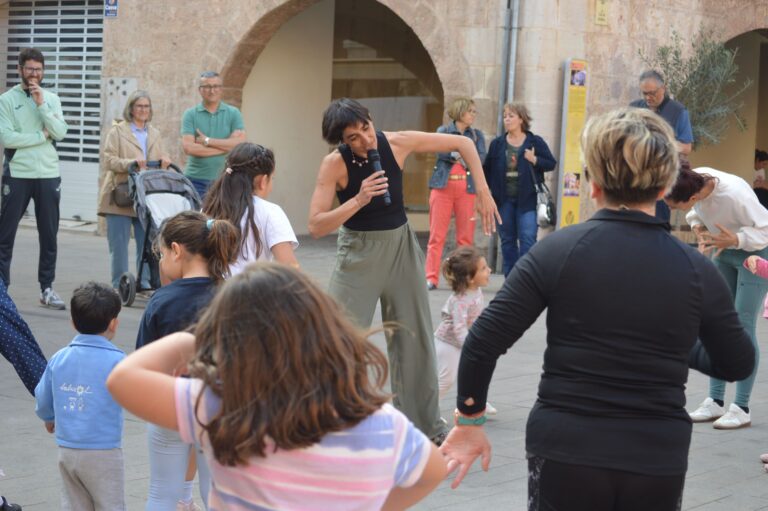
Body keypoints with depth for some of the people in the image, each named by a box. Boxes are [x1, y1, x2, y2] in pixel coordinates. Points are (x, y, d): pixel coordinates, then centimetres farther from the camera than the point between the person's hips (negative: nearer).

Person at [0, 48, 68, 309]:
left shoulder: (52, 99, 9)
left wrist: (41, 104, -11)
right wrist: (41, 136, -9)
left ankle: (47, 288, 15)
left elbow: (60, 132, -5)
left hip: (49, 175, 3)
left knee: (49, 235, 7)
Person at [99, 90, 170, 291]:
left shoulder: (154, 134, 18)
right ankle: (119, 284, 4)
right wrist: (131, 163, -20)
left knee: (147, 241, 1)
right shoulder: (117, 131, 3)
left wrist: (164, 161, -4)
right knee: (119, 243, -2)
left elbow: (161, 162, 19)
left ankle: (145, 281, 8)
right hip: (120, 196, -4)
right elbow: (108, 160, -6)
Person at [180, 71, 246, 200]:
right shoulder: (190, 115, 3)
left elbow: (239, 143, -7)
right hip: (196, 179, 0)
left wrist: (207, 140, -10)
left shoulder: (233, 113, 6)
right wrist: (225, 147, -9)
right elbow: (188, 147, -9)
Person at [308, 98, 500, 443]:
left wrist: (483, 192, -11)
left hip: (401, 246, 3)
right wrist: (358, 200, -32)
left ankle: (425, 425, 25)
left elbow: (463, 144, -4)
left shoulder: (397, 143, -13)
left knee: (415, 338, 11)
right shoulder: (335, 164, -19)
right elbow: (316, 226, -22)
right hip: (358, 252, -3)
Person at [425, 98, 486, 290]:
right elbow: (440, 151, -9)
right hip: (443, 186, -2)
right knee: (437, 234, -4)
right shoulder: (443, 131, 9)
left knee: (466, 236, 0)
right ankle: (431, 278, -3)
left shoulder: (477, 135, 14)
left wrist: (455, 155, -15)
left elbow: (481, 158, -3)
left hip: (467, 188, 2)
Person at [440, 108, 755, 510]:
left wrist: (470, 420, 4)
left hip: (565, 452, -1)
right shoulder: (698, 271, -3)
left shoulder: (558, 251, -8)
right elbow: (739, 364, 10)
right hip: (658, 463, 2)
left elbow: (484, 342, -8)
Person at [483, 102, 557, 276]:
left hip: (527, 199, -3)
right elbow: (487, 170, 10)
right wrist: (488, 190, 1)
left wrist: (535, 160, -13)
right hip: (504, 199, 3)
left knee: (528, 239, -10)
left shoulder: (535, 142, 2)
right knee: (507, 240, 7)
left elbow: (551, 164, 3)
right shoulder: (497, 144, 8)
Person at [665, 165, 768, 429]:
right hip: (725, 252, 7)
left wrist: (735, 240, -40)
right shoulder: (694, 179, -18)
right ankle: (715, 402, 12)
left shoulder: (735, 194, -37)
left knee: (743, 325, -9)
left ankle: (741, 408, -3)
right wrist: (699, 228, -15)